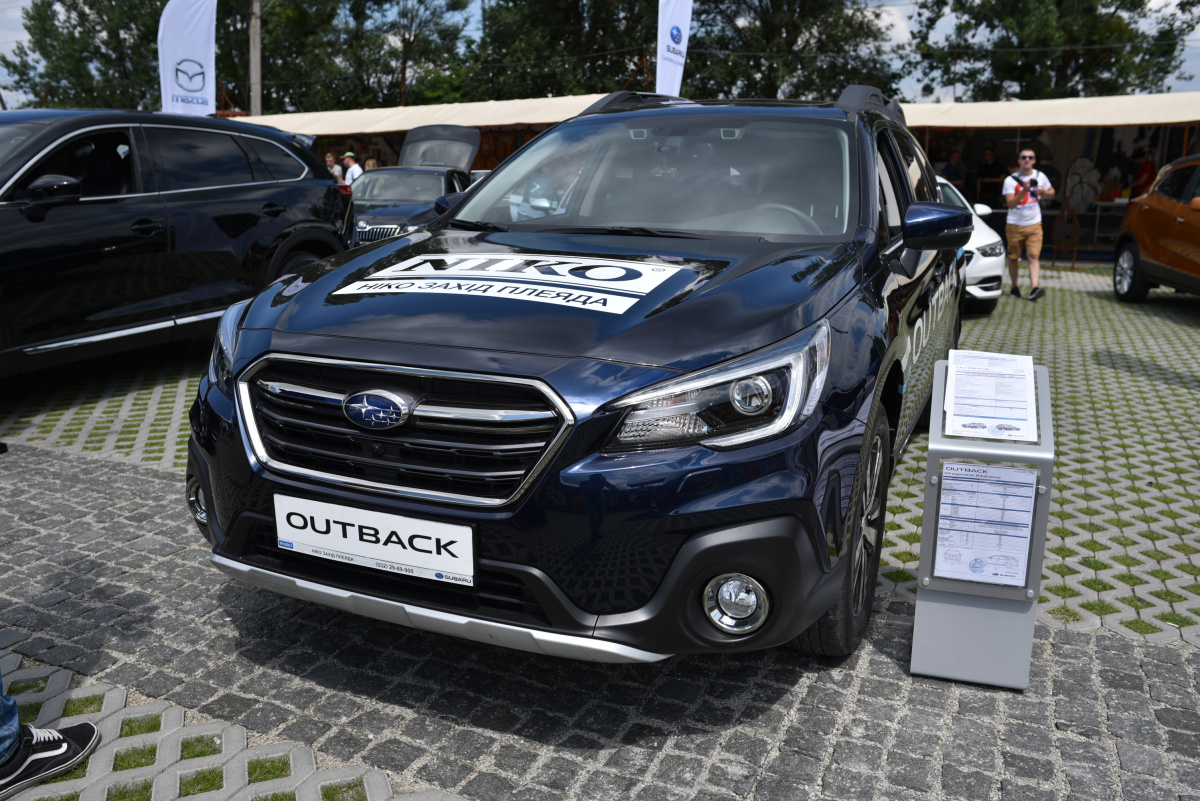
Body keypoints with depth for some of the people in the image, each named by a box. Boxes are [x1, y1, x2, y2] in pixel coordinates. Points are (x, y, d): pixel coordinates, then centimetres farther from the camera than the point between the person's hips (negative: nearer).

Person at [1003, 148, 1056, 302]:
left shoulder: (1040, 176, 5)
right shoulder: (1010, 180, -4)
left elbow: (1052, 192, 18)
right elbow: (1011, 203, -14)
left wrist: (1044, 192, -5)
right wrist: (1024, 191, -28)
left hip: (1034, 225, 1)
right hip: (1015, 225, -1)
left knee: (1034, 256, -12)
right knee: (1013, 257, 6)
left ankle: (1034, 288, -22)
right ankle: (1015, 286, 22)